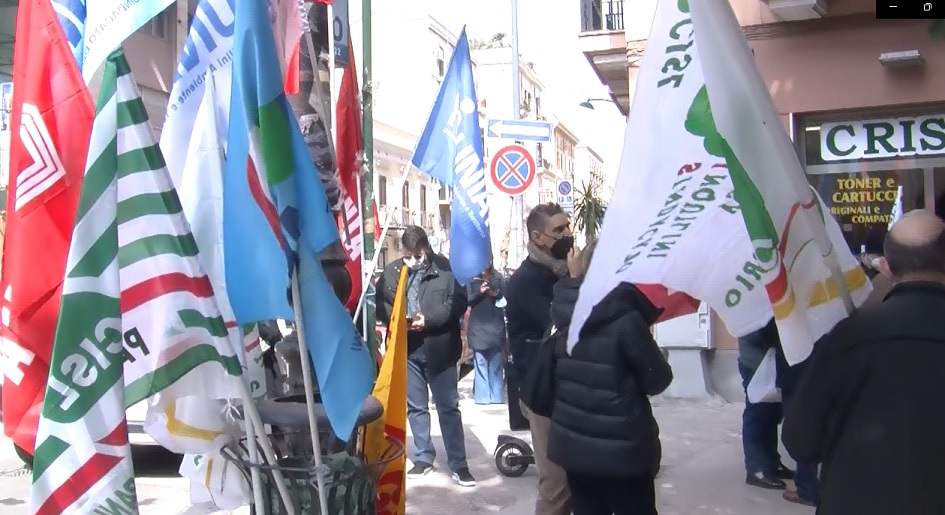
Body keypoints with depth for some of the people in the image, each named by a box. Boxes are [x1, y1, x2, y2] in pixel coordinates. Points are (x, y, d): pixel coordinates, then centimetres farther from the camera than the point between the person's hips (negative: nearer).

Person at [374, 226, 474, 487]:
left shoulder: (445, 269, -7)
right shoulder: (391, 272, 2)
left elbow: (458, 302, -11)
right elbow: (380, 305, 7)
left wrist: (428, 319, -20)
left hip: (439, 348, -3)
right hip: (407, 349, 3)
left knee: (449, 407, 4)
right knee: (416, 407, 14)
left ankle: (458, 464, 12)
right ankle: (423, 457, 28)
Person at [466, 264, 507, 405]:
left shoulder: (499, 280, 5)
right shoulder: (472, 281, 3)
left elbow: (507, 299, 4)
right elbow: (466, 300, -3)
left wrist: (498, 295, -15)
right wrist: (479, 292, -16)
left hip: (496, 328, 1)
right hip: (478, 328, -1)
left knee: (496, 364, 6)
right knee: (480, 364, -2)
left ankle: (497, 397, 12)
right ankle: (482, 397, 3)